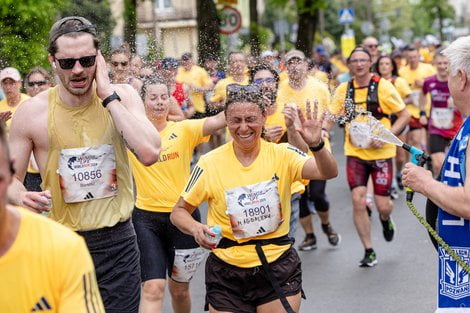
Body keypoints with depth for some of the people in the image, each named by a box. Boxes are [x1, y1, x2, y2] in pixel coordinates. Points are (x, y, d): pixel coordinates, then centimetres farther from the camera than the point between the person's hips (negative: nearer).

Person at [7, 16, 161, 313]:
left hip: (118, 242, 1)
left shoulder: (123, 96, -4)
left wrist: (108, 96, -18)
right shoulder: (32, 113, -8)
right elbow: (10, 179, 0)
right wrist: (22, 197, -23)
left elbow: (149, 154, -20)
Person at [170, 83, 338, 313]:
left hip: (279, 268, 0)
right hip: (227, 272, 0)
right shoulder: (210, 163, -6)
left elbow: (328, 172, -20)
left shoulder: (282, 155, -5)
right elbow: (179, 211, 2)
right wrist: (196, 229, -19)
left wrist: (316, 145, -40)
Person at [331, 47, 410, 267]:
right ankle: (369, 251, 6)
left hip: (381, 153, -2)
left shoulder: (383, 86, -8)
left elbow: (404, 116, -5)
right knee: (358, 201, -9)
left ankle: (385, 219, 39)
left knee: (382, 205, -1)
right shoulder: (344, 89, 1)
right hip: (355, 153, 2)